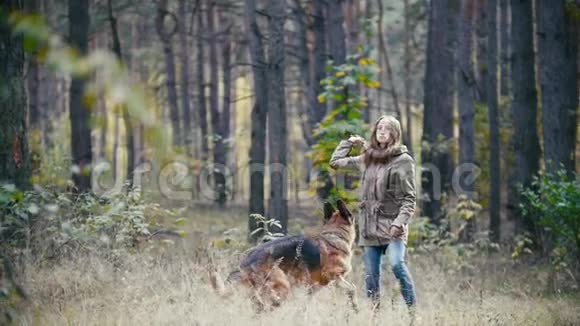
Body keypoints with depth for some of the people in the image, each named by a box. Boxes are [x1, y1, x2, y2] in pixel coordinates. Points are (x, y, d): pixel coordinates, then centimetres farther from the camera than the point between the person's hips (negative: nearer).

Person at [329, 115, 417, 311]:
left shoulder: (403, 160, -2)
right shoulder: (367, 158, 13)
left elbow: (409, 198, -5)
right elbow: (335, 162, 24)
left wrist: (400, 221, -17)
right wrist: (349, 142, 24)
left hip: (392, 226, -5)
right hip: (370, 226, 5)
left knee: (396, 263, -26)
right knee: (371, 274, 4)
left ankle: (412, 308, -19)